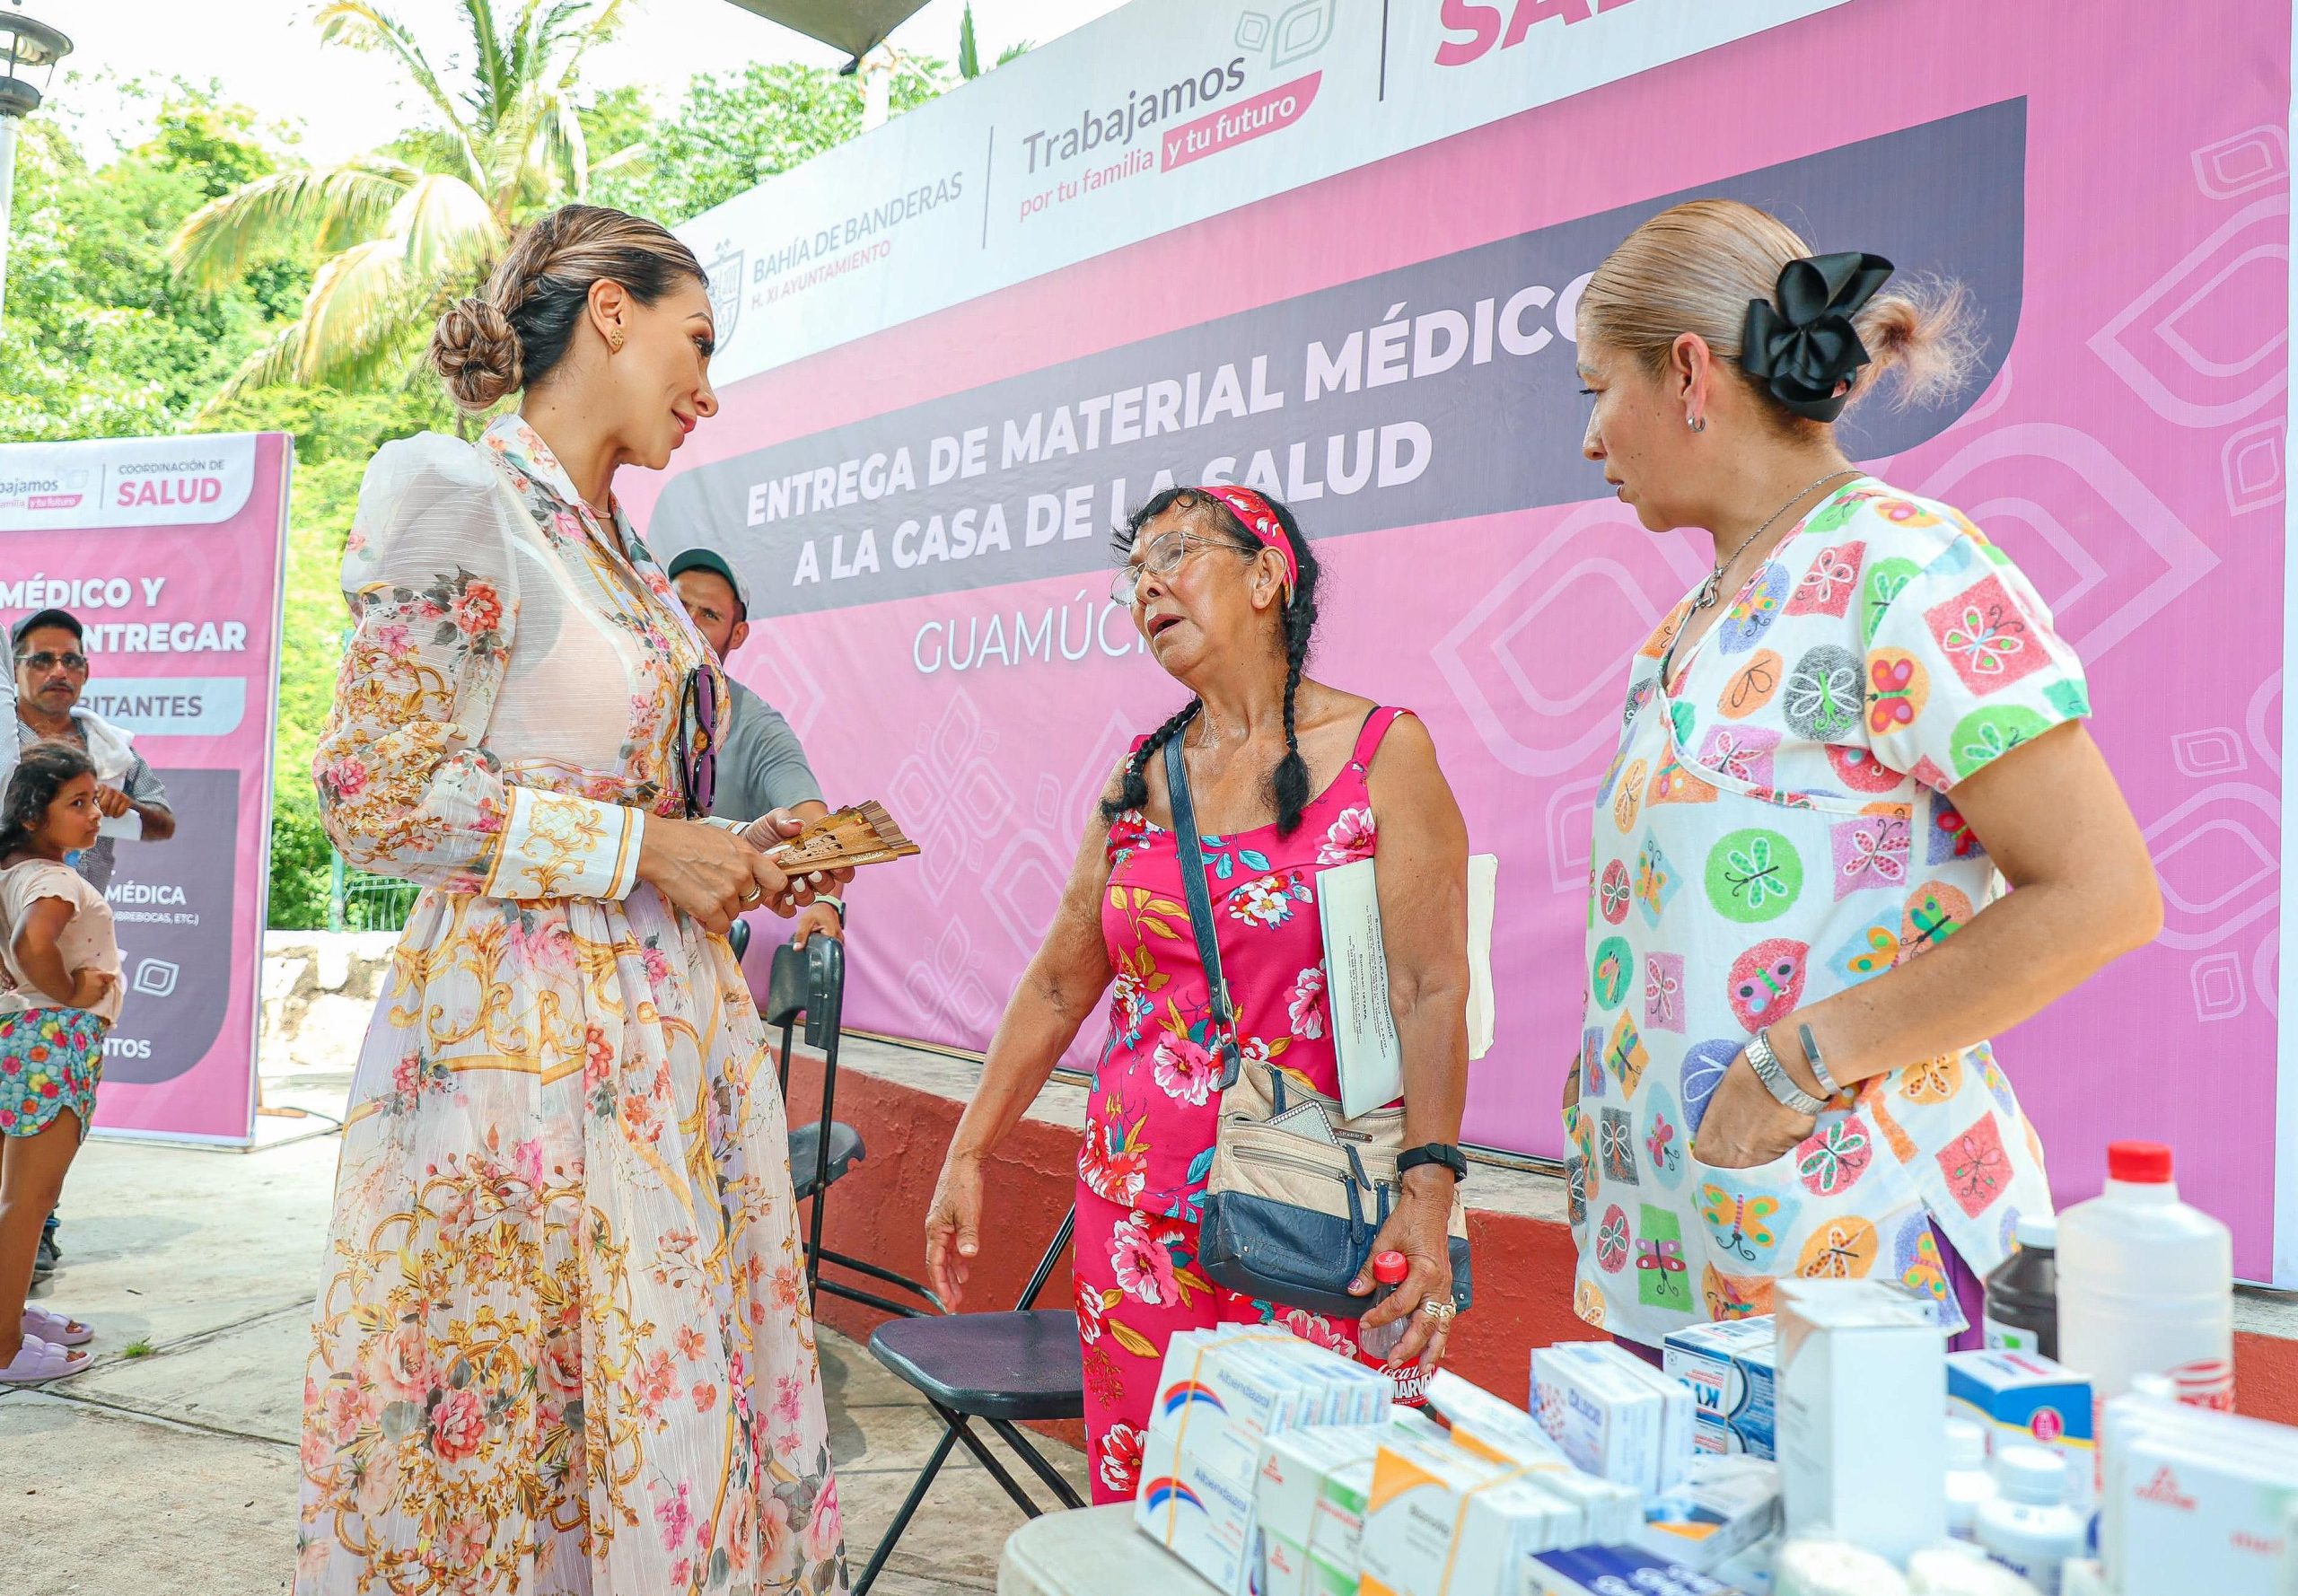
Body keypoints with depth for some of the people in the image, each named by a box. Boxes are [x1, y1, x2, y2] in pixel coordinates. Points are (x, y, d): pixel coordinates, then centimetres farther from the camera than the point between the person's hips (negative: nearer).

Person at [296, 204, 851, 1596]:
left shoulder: (622, 553, 16)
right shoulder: (455, 494, -7)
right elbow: (380, 793, -13)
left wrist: (737, 856, 6)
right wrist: (642, 847, -12)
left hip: (672, 1036, 8)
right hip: (515, 1028, -7)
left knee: (672, 1417, 11)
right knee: (492, 1444, 3)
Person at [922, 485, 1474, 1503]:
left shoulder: (1381, 752, -4)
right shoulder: (1141, 776, 9)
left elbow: (1431, 991, -11)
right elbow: (1059, 980, 13)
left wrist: (1429, 1191, -21)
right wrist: (969, 1154, 12)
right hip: (1137, 1205, 4)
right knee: (1142, 1502, 10)